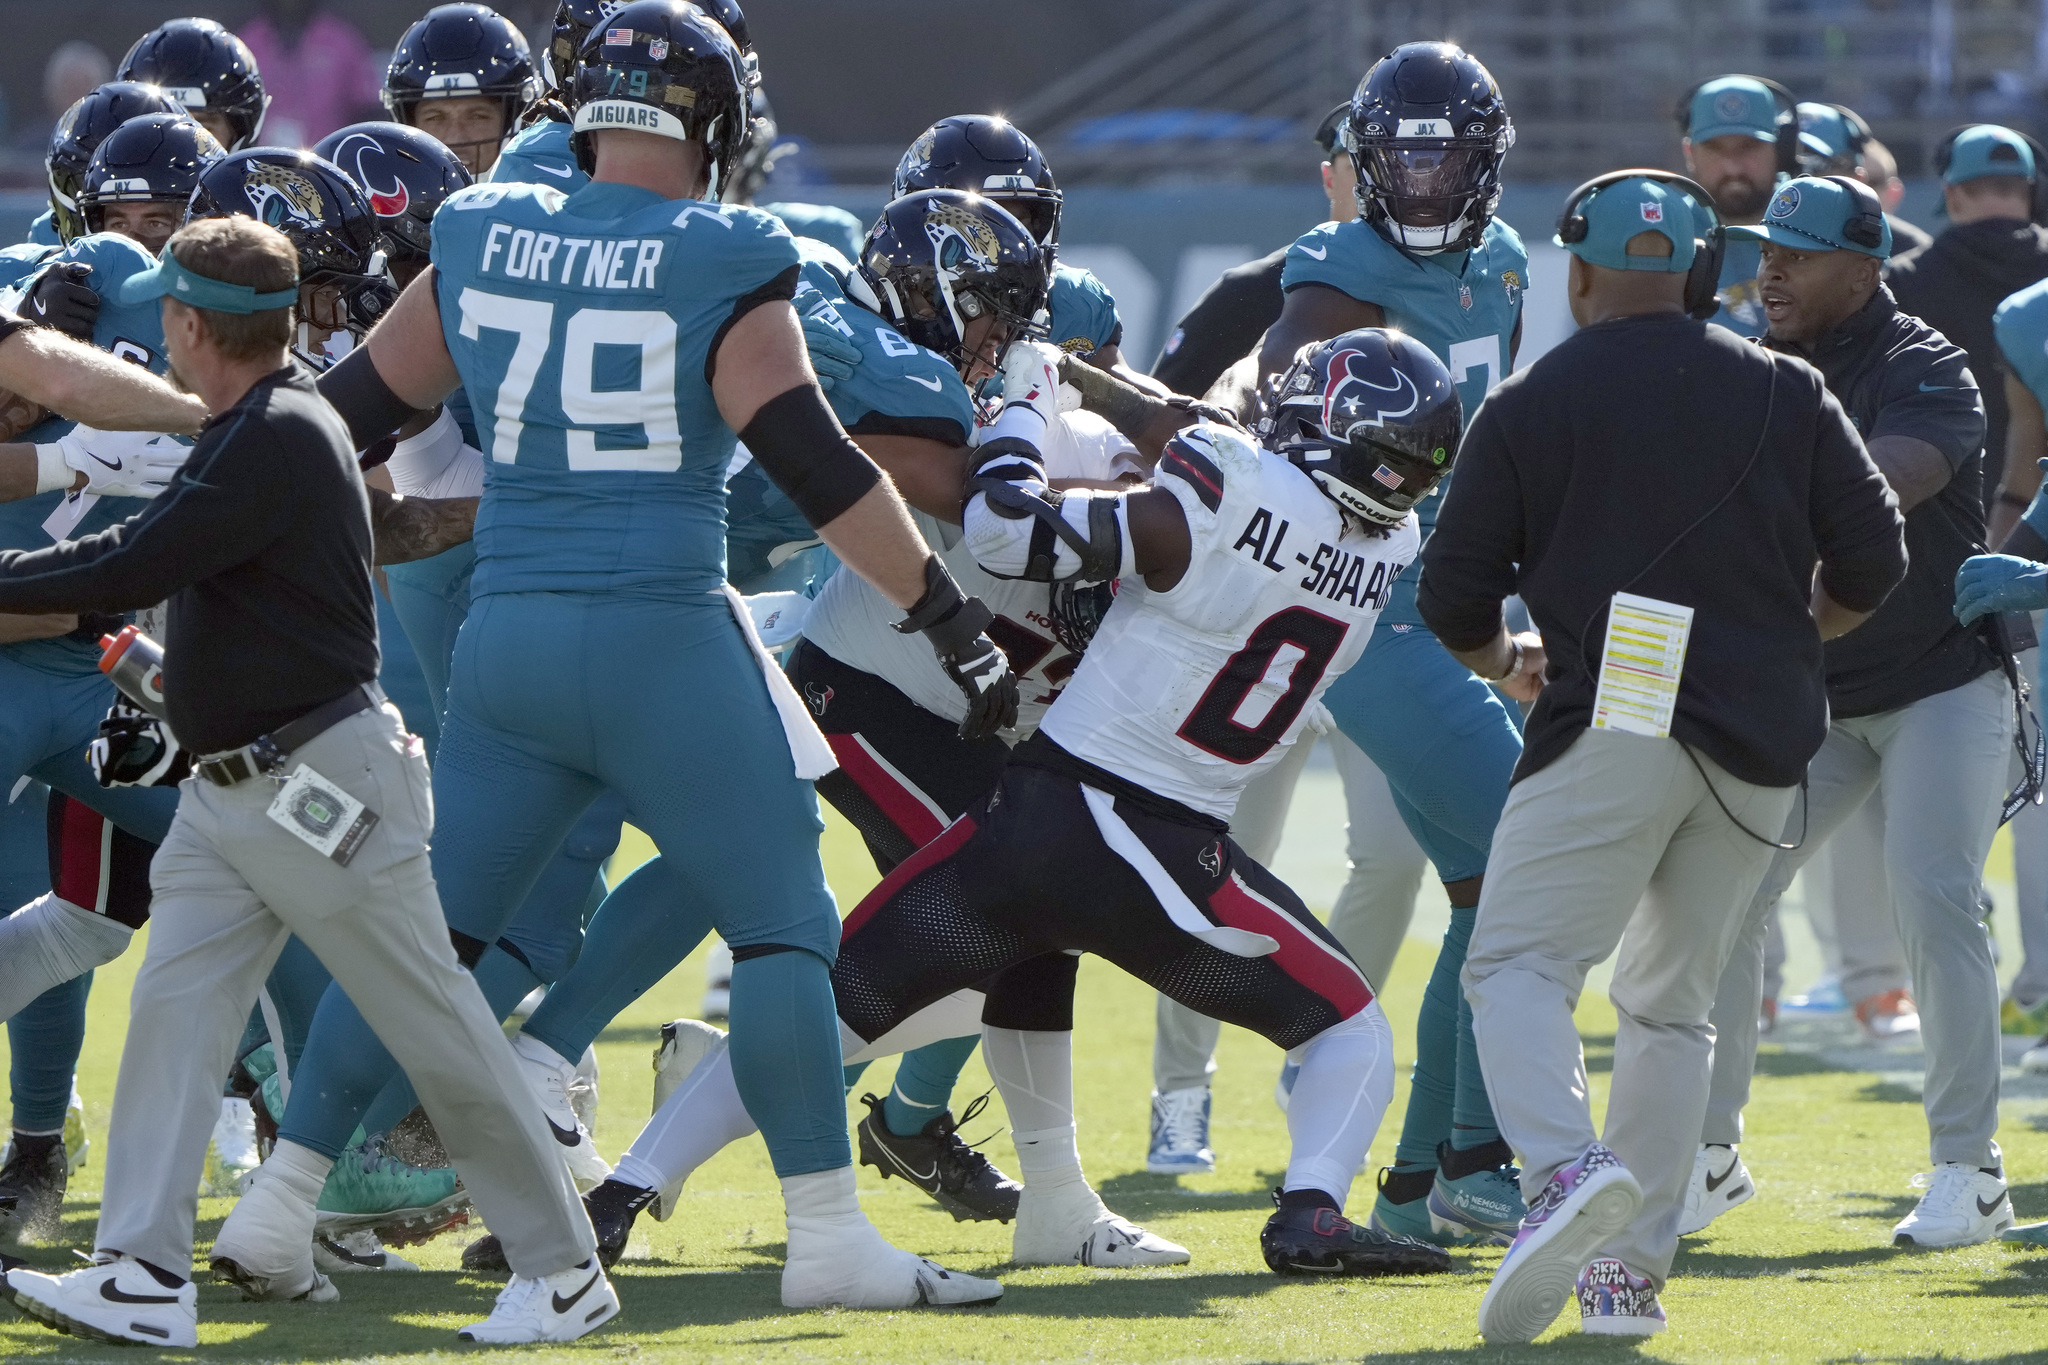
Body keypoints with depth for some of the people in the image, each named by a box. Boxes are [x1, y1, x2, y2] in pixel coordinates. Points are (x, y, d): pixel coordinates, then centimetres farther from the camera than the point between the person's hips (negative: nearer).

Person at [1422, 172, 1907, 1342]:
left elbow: (1455, 598, 6)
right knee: (1672, 999, 14)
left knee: (1520, 964, -5)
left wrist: (1496, 658, 29)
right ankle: (1633, 1267, 8)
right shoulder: (1787, 394, 10)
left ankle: (1566, 1168, -33)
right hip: (1764, 744, 4)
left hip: (1618, 725, -4)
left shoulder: (1529, 409, 3)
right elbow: (1871, 562, 10)